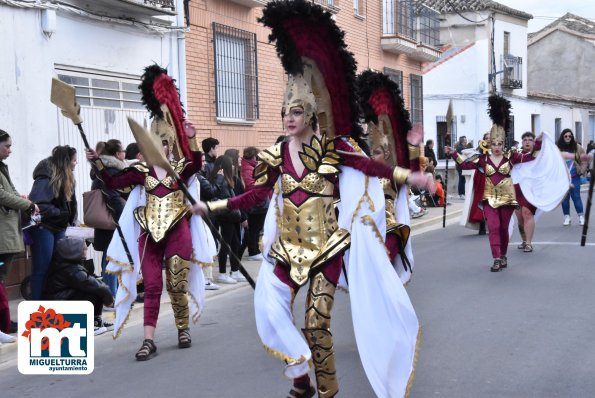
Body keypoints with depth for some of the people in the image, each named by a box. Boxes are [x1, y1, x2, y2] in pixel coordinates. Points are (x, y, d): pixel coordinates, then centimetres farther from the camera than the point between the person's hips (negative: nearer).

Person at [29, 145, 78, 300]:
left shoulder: (66, 179, 11)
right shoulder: (46, 179, -18)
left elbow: (71, 204, 15)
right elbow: (39, 205, -29)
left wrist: (70, 222, -1)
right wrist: (62, 213, -20)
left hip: (59, 228, 9)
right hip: (43, 227, -8)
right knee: (42, 268, -6)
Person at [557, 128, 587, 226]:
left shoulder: (577, 147, -2)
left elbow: (584, 159, 5)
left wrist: (582, 170, -1)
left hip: (575, 177, 0)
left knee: (576, 197, 3)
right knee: (564, 198, 6)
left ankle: (580, 216, 16)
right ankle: (567, 217, 17)